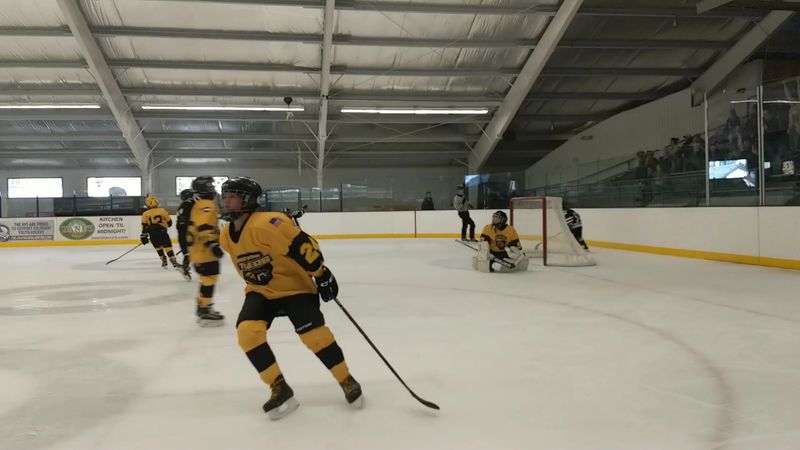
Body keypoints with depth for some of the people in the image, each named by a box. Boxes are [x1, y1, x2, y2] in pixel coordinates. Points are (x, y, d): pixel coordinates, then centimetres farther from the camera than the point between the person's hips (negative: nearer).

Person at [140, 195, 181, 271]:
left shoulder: (145, 214, 7)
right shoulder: (162, 211, 5)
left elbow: (144, 226, 3)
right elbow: (169, 222, 11)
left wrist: (143, 236, 8)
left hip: (152, 234, 2)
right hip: (162, 232, -2)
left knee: (158, 247, 23)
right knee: (168, 247, -5)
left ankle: (164, 261, 26)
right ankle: (174, 263, -14)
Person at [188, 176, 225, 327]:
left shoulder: (198, 205, 18)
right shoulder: (207, 204, -15)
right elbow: (204, 227, -27)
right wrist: (213, 244, -31)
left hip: (198, 250, 11)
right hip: (205, 251, -11)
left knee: (206, 279, 17)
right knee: (209, 279, -7)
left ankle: (202, 307, 26)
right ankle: (205, 312, -6)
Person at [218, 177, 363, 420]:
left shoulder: (267, 224, -27)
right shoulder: (226, 237, 0)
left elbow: (303, 246, -26)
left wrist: (322, 275, -22)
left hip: (295, 286, -6)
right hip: (260, 291, 7)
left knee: (314, 334, -20)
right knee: (247, 332, -18)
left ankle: (347, 381, 3)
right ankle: (280, 389, -6)